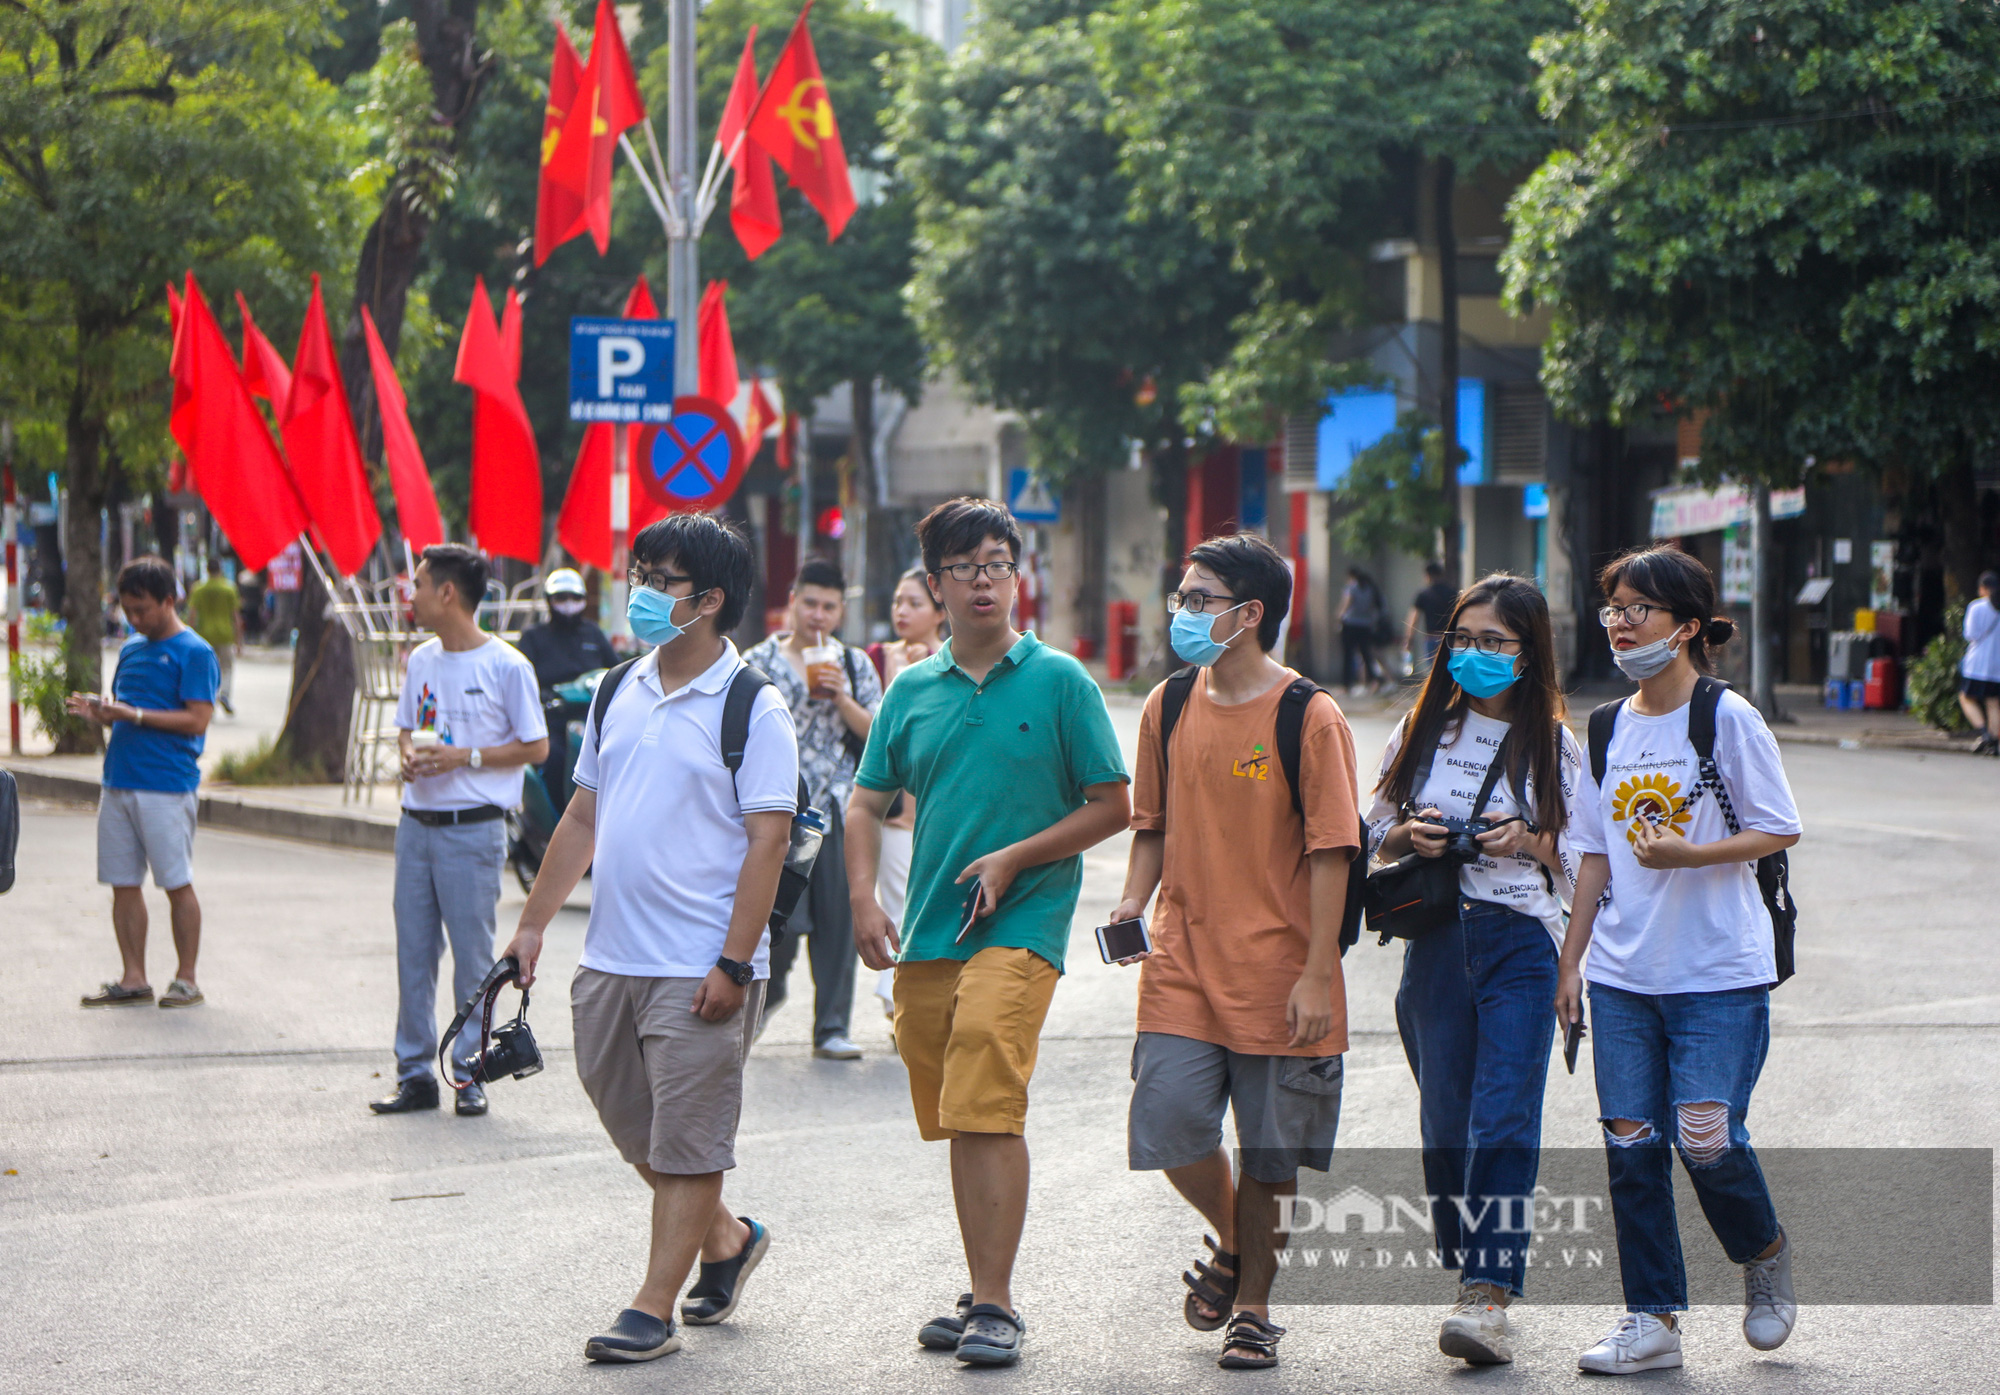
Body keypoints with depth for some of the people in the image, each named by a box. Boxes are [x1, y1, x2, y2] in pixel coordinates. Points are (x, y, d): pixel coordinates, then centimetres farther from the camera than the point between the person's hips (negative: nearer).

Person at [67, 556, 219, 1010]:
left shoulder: (193, 653, -6)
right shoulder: (130, 649, 16)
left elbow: (197, 720, -13)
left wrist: (133, 714, -18)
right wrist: (96, 710, 0)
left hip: (167, 786, -7)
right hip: (119, 781, 7)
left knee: (177, 884, -1)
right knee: (123, 883, 7)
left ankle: (186, 978, 7)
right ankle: (134, 978, 13)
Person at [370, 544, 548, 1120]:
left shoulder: (506, 666, -8)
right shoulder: (421, 660, 12)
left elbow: (535, 746, -5)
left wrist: (464, 758, -15)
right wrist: (410, 757, -1)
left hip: (473, 829, -6)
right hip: (417, 823, 6)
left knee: (472, 954, -1)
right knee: (413, 952, 7)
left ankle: (470, 1074, 8)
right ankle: (415, 1073, 14)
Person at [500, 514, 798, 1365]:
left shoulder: (752, 708, -9)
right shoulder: (620, 694, 11)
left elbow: (767, 841, -13)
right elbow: (583, 817, 18)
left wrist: (733, 963, -18)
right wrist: (534, 923, 15)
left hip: (699, 969, -7)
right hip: (608, 958, 7)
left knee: (686, 1141, 0)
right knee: (630, 1123, 15)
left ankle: (654, 1308, 7)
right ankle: (726, 1237, 35)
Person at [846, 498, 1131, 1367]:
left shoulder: (1059, 682, 0)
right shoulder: (911, 692, 11)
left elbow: (1113, 806, 0)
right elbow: (867, 805, 15)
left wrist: (1015, 858, -9)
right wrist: (863, 901, 0)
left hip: (1020, 926, -5)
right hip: (926, 935, 5)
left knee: (987, 1109, -17)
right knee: (956, 1120, 10)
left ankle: (995, 1306, -15)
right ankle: (983, 1294, 21)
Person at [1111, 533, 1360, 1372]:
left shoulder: (1309, 718, -8)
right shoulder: (1169, 707, 7)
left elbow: (1331, 851, -9)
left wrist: (1317, 973, -13)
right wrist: (1135, 901, 0)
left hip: (1278, 972, -4)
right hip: (1182, 965, 4)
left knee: (1267, 1153, 4)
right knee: (1170, 1120, -7)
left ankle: (1253, 1305, 22)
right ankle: (1234, 1243, 22)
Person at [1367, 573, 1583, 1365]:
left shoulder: (1554, 746, 4)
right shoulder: (1423, 731, 11)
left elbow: (1583, 859, 6)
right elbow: (1374, 835, 16)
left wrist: (1530, 842, -13)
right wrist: (1411, 835, -5)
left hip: (1520, 944, -3)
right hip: (1435, 938, 3)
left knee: (1504, 1120, -13)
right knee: (1445, 1121, 6)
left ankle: (1489, 1299, -17)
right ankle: (1466, 1267, 22)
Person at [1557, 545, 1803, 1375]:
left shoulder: (1729, 720, -6)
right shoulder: (1609, 730, 10)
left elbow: (1779, 831, -7)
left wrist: (1691, 854, -21)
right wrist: (1571, 959, 13)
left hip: (1720, 972, -5)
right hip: (1622, 973, 5)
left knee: (1706, 1138, -11)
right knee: (1630, 1143, 1)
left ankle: (1764, 1256, 20)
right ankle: (1652, 1321, 10)